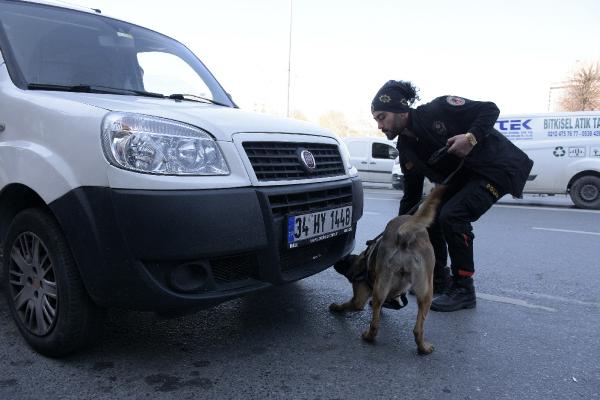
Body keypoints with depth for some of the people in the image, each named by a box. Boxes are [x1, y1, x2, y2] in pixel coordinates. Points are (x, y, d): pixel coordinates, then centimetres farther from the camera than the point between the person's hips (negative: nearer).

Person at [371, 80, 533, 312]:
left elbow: (490, 110, -15)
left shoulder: (439, 110, -20)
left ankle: (463, 289, -10)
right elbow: (411, 197, 4)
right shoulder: (407, 150, -1)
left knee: (452, 215, -24)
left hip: (500, 167, -8)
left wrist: (472, 137, -33)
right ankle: (439, 278, 17)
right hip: (462, 177, 8)